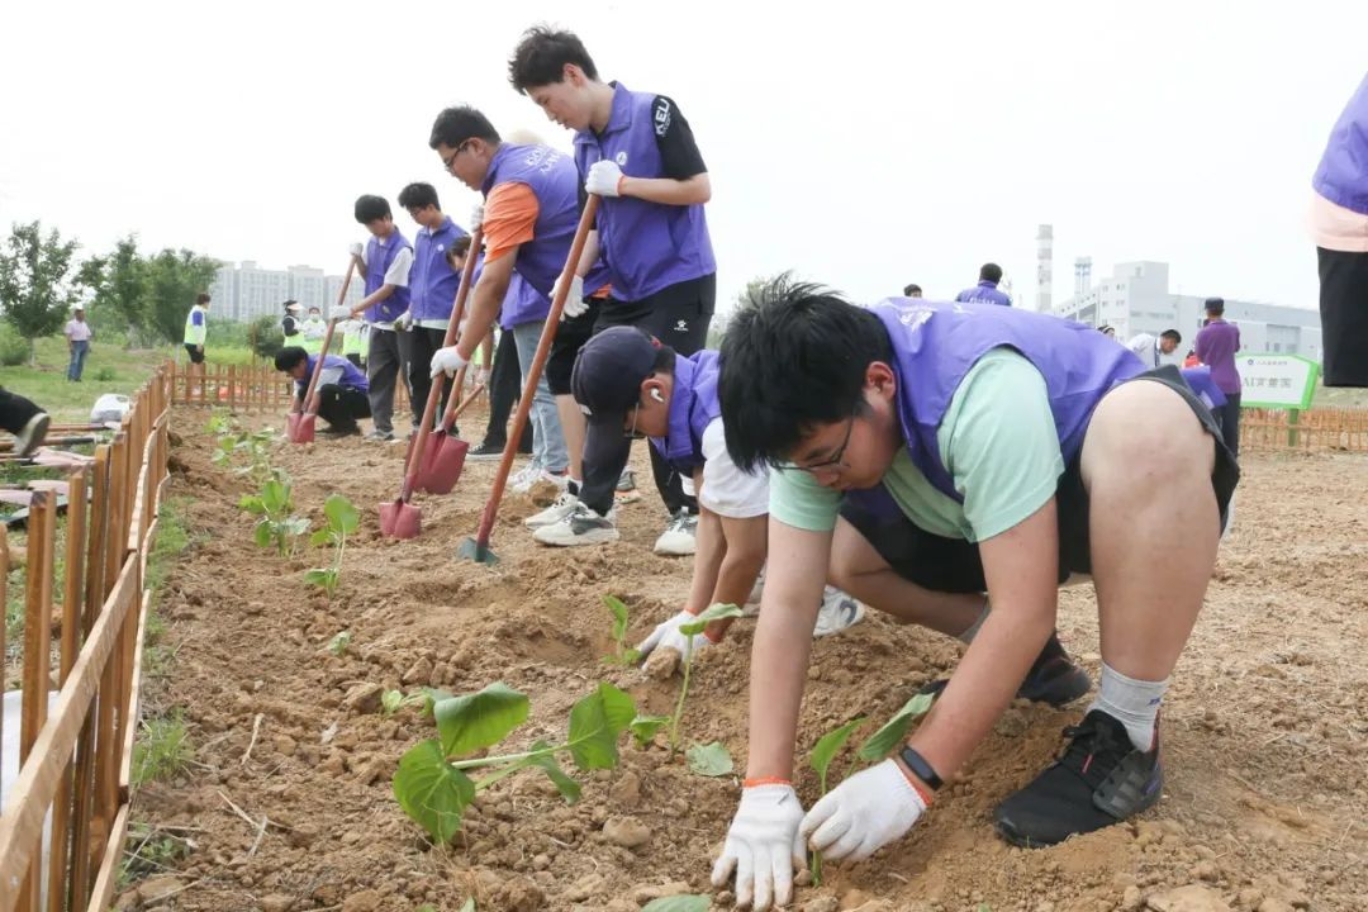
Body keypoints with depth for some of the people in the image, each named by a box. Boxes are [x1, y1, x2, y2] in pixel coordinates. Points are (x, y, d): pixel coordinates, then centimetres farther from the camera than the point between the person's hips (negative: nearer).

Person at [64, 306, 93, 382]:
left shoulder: (85, 324, 17)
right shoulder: (71, 323, -2)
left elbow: (88, 336, 19)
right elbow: (68, 336, -8)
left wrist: (89, 346, 12)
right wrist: (70, 346, -16)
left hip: (84, 344, 6)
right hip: (76, 344, -6)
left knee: (81, 362, 3)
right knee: (75, 361, -15)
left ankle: (77, 378, 6)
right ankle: (70, 378, -19)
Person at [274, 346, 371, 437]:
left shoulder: (325, 368, -26)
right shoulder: (304, 371, 0)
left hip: (364, 400, -9)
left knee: (327, 391, -34)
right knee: (304, 393, -3)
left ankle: (348, 426, -12)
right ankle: (337, 425, 7)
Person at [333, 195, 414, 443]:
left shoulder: (402, 249, -18)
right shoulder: (372, 243, 7)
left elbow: (387, 289, -20)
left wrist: (353, 310, -21)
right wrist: (358, 258, -3)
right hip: (378, 322, 8)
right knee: (377, 377, 7)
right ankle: (382, 428, 11)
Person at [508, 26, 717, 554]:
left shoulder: (654, 113, -13)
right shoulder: (585, 145, 9)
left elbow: (699, 188, -17)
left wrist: (623, 184, -18)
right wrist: (577, 275, 0)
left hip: (680, 283, -7)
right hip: (624, 290, 8)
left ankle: (688, 513, 8)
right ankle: (593, 511, 12)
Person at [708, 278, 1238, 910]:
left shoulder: (987, 396, -39)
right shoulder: (818, 416, -19)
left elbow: (1023, 610, -39)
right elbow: (787, 600, -24)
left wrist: (912, 777, -39)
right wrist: (765, 790, -31)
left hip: (1141, 497, -6)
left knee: (1148, 427, -40)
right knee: (840, 556, -7)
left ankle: (1123, 740, -26)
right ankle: (1028, 661, 11)